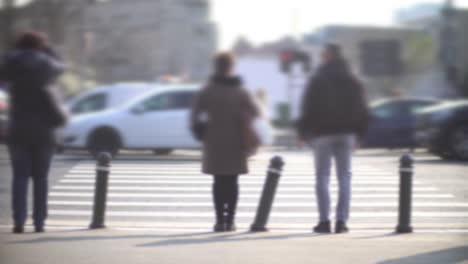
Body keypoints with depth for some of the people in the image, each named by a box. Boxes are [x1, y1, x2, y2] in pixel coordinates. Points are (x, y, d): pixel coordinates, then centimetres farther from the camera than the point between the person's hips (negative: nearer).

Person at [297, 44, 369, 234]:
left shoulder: (317, 82, -4)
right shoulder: (352, 82, 8)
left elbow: (308, 109, -7)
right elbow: (362, 111, 10)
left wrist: (304, 133, 2)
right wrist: (357, 134, 16)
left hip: (322, 134, -3)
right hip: (345, 134, 3)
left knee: (322, 177, 2)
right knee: (344, 177, 5)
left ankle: (324, 220, -5)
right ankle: (341, 221, -3)